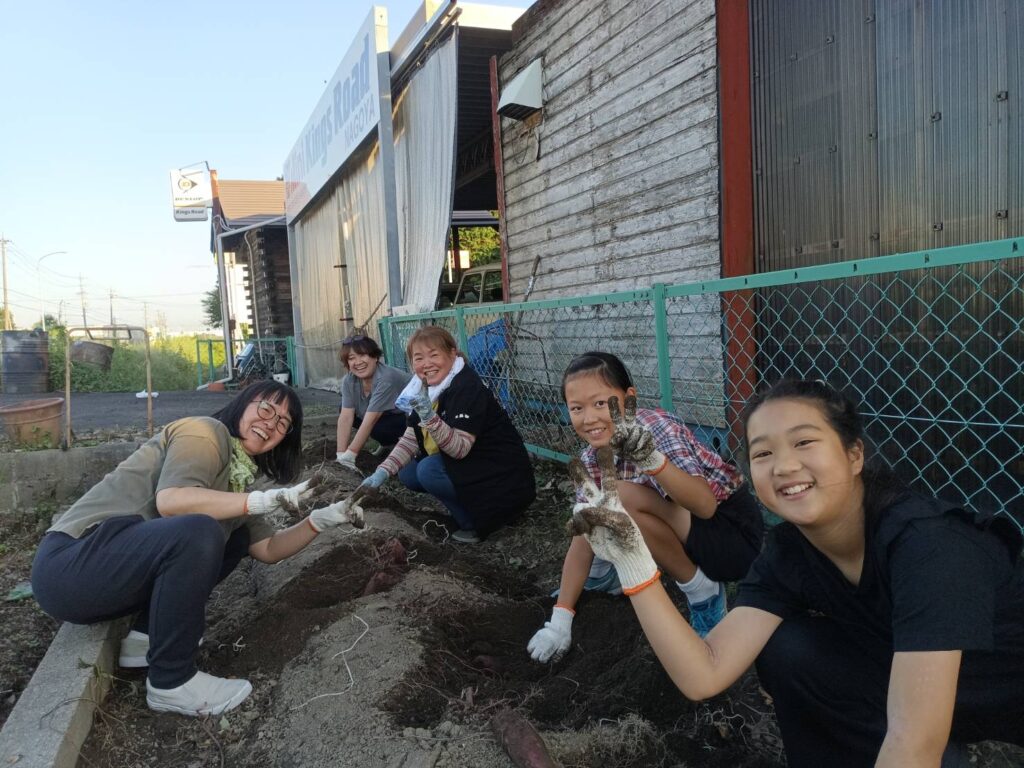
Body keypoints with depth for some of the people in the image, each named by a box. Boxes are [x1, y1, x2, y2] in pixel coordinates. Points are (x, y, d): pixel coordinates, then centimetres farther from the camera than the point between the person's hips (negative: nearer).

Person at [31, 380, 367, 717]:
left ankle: (144, 637, 7)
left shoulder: (240, 473, 14)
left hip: (122, 567, 9)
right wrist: (263, 501, -30)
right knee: (200, 532, -31)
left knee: (237, 533, 13)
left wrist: (322, 519, 3)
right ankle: (171, 684, -13)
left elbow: (267, 549, 15)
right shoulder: (207, 431, -11)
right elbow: (170, 500, -28)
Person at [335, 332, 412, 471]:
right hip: (389, 415, 8)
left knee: (378, 428, -33)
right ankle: (389, 445, 6)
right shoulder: (349, 380, -11)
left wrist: (349, 457, -34)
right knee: (347, 409, -7)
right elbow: (345, 417, -16)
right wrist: (341, 455, -26)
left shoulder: (386, 379, -32)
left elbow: (370, 421, -34)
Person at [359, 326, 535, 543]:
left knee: (429, 471, -25)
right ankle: (470, 508, 13)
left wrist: (430, 418, -45)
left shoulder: (468, 388, -23)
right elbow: (410, 439, 5)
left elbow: (460, 448, -31)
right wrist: (383, 472, -8)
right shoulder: (426, 389, 3)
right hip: (465, 467, 9)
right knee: (408, 474, 3)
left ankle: (474, 525, -5)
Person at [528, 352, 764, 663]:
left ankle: (701, 589, -11)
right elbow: (584, 534, -4)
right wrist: (560, 620, -9)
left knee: (624, 497, -29)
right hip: (683, 528, 7)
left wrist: (650, 458, -55)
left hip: (735, 532, -7)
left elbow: (706, 506, -38)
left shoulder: (657, 429, -25)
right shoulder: (593, 457, -5)